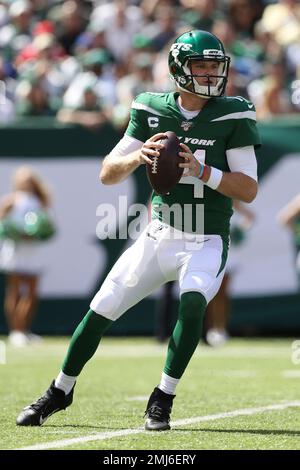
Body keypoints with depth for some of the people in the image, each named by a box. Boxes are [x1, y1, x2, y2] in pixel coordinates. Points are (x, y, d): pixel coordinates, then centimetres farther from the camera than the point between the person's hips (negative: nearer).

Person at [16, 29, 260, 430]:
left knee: (193, 300, -31)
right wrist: (138, 157, -22)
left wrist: (202, 171, -25)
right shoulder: (152, 111, -1)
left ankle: (163, 399, -16)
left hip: (207, 243, -3)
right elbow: (107, 175, -1)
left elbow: (249, 190, -11)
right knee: (101, 310, 0)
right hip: (159, 237, 3)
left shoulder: (233, 117, -8)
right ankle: (61, 391, 24)